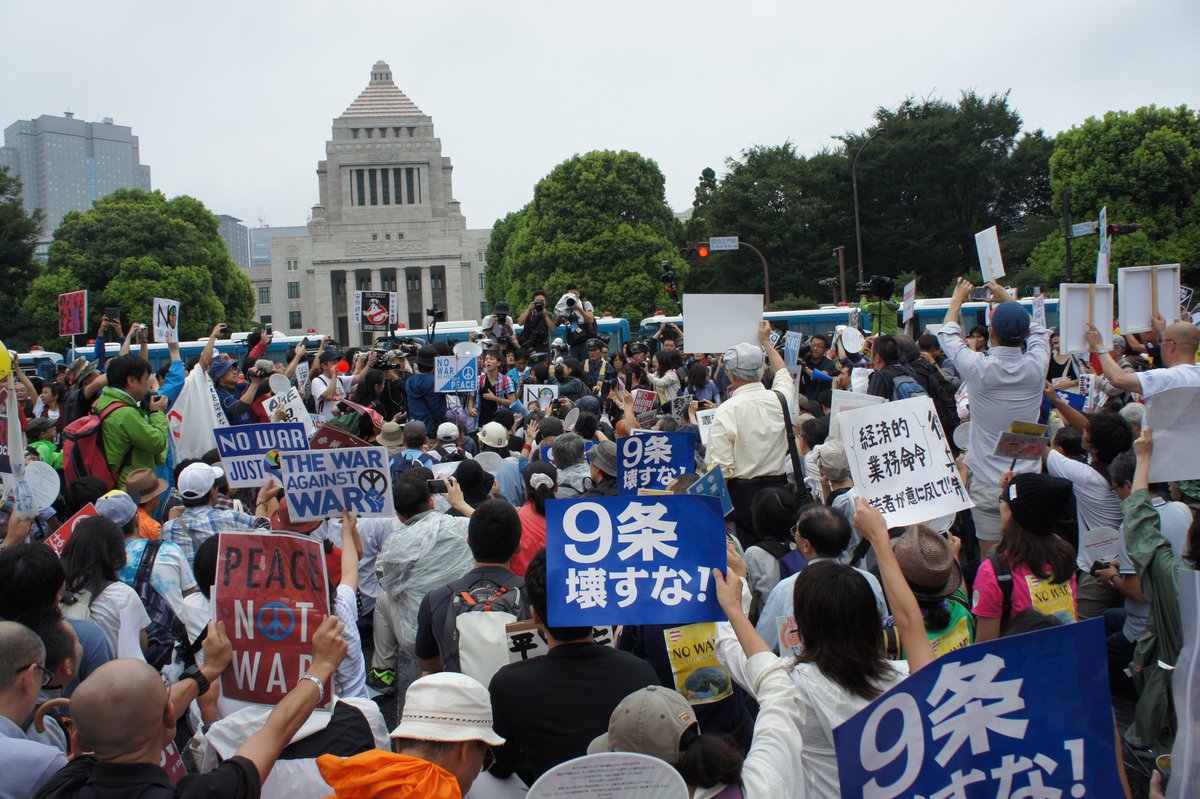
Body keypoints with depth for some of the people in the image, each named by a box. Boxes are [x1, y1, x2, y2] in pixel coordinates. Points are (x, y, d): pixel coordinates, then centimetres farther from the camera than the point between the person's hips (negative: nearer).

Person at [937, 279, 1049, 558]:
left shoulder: (979, 368, -15)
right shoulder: (1036, 366, -8)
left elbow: (948, 334, 6)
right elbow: (1037, 331, 17)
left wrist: (958, 298, 23)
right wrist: (1006, 299, 30)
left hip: (988, 485, -3)